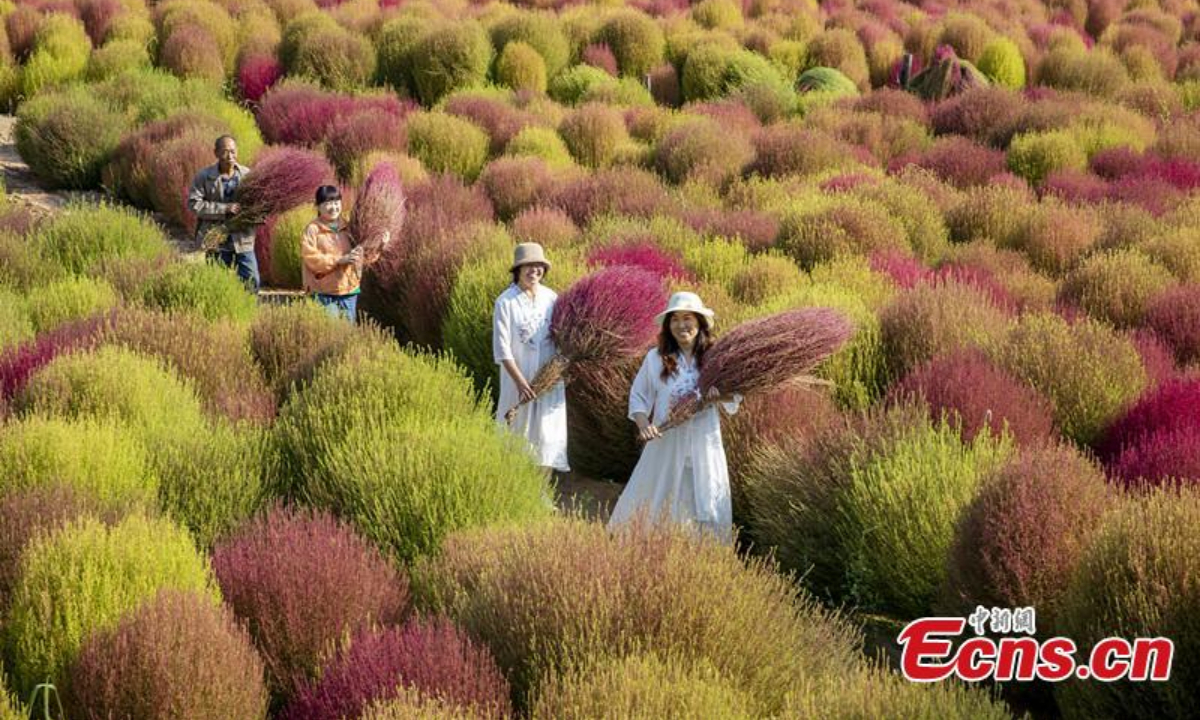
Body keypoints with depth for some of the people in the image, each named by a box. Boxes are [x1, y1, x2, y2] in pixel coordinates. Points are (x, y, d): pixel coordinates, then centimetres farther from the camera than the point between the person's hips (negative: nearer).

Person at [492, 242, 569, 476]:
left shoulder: (551, 298, 2)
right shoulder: (506, 302, -9)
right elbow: (502, 348, -11)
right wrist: (520, 382, -17)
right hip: (518, 379, -3)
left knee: (547, 437, 6)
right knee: (516, 436, 4)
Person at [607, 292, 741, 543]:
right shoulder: (655, 358, -2)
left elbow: (735, 399, 5)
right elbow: (638, 397, 4)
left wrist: (722, 397, -18)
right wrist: (643, 425, -13)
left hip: (704, 442, 1)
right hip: (665, 441, 0)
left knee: (704, 508, 6)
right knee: (650, 504, 5)